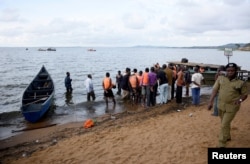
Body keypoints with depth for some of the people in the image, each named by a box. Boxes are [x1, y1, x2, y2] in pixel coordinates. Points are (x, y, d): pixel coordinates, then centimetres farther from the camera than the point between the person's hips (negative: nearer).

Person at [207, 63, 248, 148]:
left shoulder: (241, 83, -9)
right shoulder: (220, 78, -2)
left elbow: (245, 94, 1)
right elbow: (215, 90, -2)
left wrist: (240, 100, -21)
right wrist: (211, 101, -7)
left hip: (232, 107, -4)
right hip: (221, 105, 4)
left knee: (224, 125, -6)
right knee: (225, 123, 22)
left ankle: (221, 144, 8)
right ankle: (227, 137, 47)